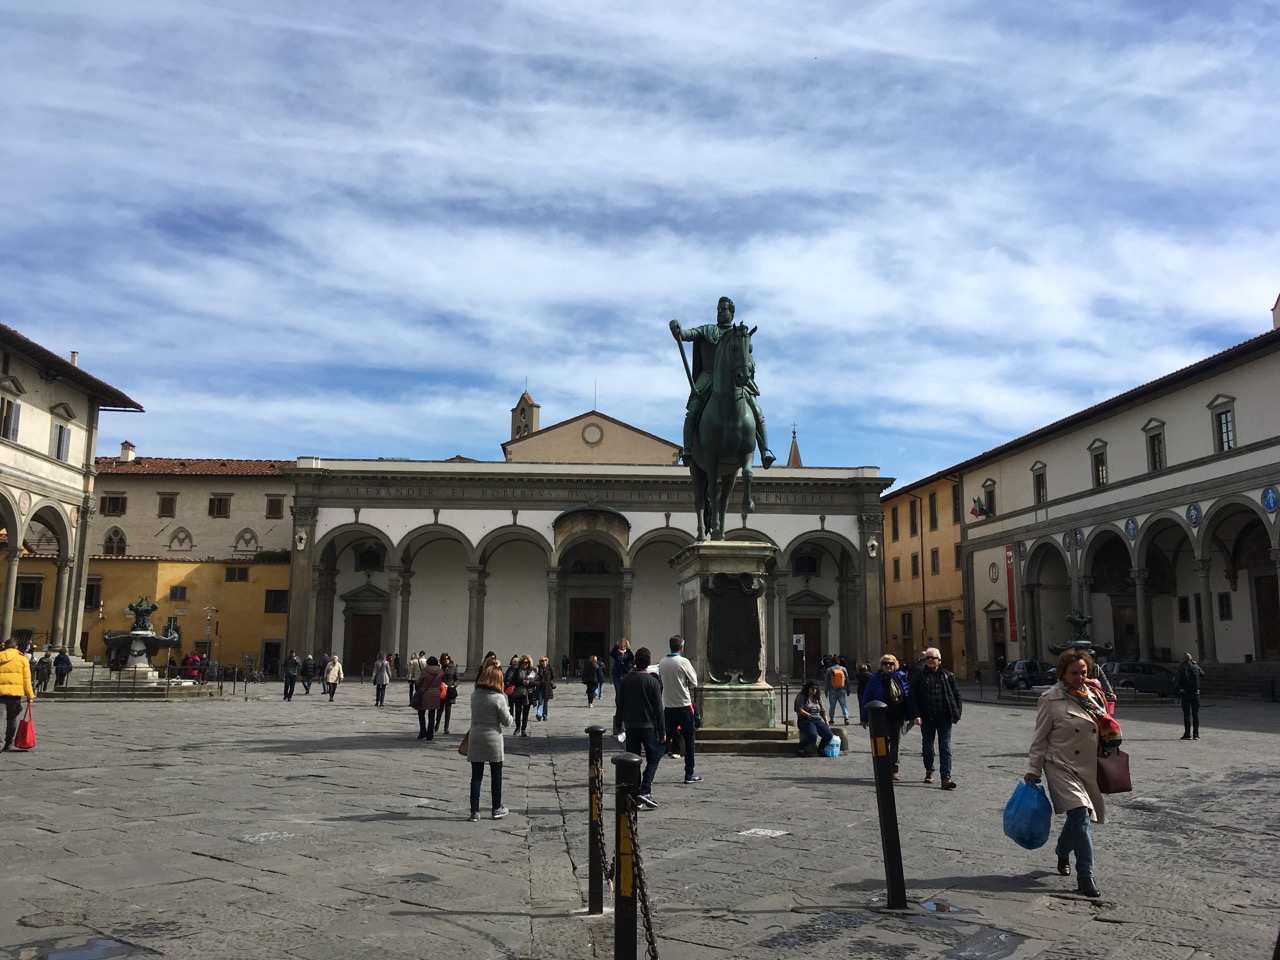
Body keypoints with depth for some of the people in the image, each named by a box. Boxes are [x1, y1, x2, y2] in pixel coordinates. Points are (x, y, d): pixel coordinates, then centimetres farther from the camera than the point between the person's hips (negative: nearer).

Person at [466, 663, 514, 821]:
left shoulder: (474, 695, -2)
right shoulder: (498, 698, -15)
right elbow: (507, 722, -10)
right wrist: (510, 715, 11)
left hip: (475, 740, 3)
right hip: (493, 740, -3)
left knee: (476, 776, 8)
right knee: (496, 775, 12)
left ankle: (474, 811, 8)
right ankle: (497, 809, 22)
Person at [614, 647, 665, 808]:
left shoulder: (625, 680, 2)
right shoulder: (652, 681, -8)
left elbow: (619, 704, 5)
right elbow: (658, 708, -7)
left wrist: (618, 725, 15)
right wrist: (662, 731, -2)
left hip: (630, 725, 4)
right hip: (648, 725, -3)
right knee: (653, 758, 6)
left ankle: (634, 795, 9)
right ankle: (645, 791, -9)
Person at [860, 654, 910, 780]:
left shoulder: (901, 677, 2)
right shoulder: (875, 679, -6)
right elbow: (866, 698, -4)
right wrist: (864, 718, -5)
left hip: (897, 717, 3)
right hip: (881, 718, -3)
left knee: (895, 745, 11)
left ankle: (894, 770, 21)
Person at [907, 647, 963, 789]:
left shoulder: (948, 676, 6)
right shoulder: (919, 678, 2)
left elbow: (957, 695, 9)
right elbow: (912, 698, -2)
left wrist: (956, 714, 2)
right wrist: (915, 715, -12)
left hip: (944, 718, 0)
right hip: (927, 718, 0)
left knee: (945, 748, -5)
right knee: (927, 746, 13)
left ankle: (946, 777, -7)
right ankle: (929, 771, 32)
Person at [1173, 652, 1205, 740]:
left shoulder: (1181, 668, -8)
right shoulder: (1196, 668, 2)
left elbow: (1176, 680, -9)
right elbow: (1203, 674, 23)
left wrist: (1175, 690, 6)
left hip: (1184, 694, -3)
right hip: (1195, 693, 3)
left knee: (1187, 714, 0)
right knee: (1196, 714, 9)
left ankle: (1188, 733, -2)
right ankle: (1196, 734, 9)